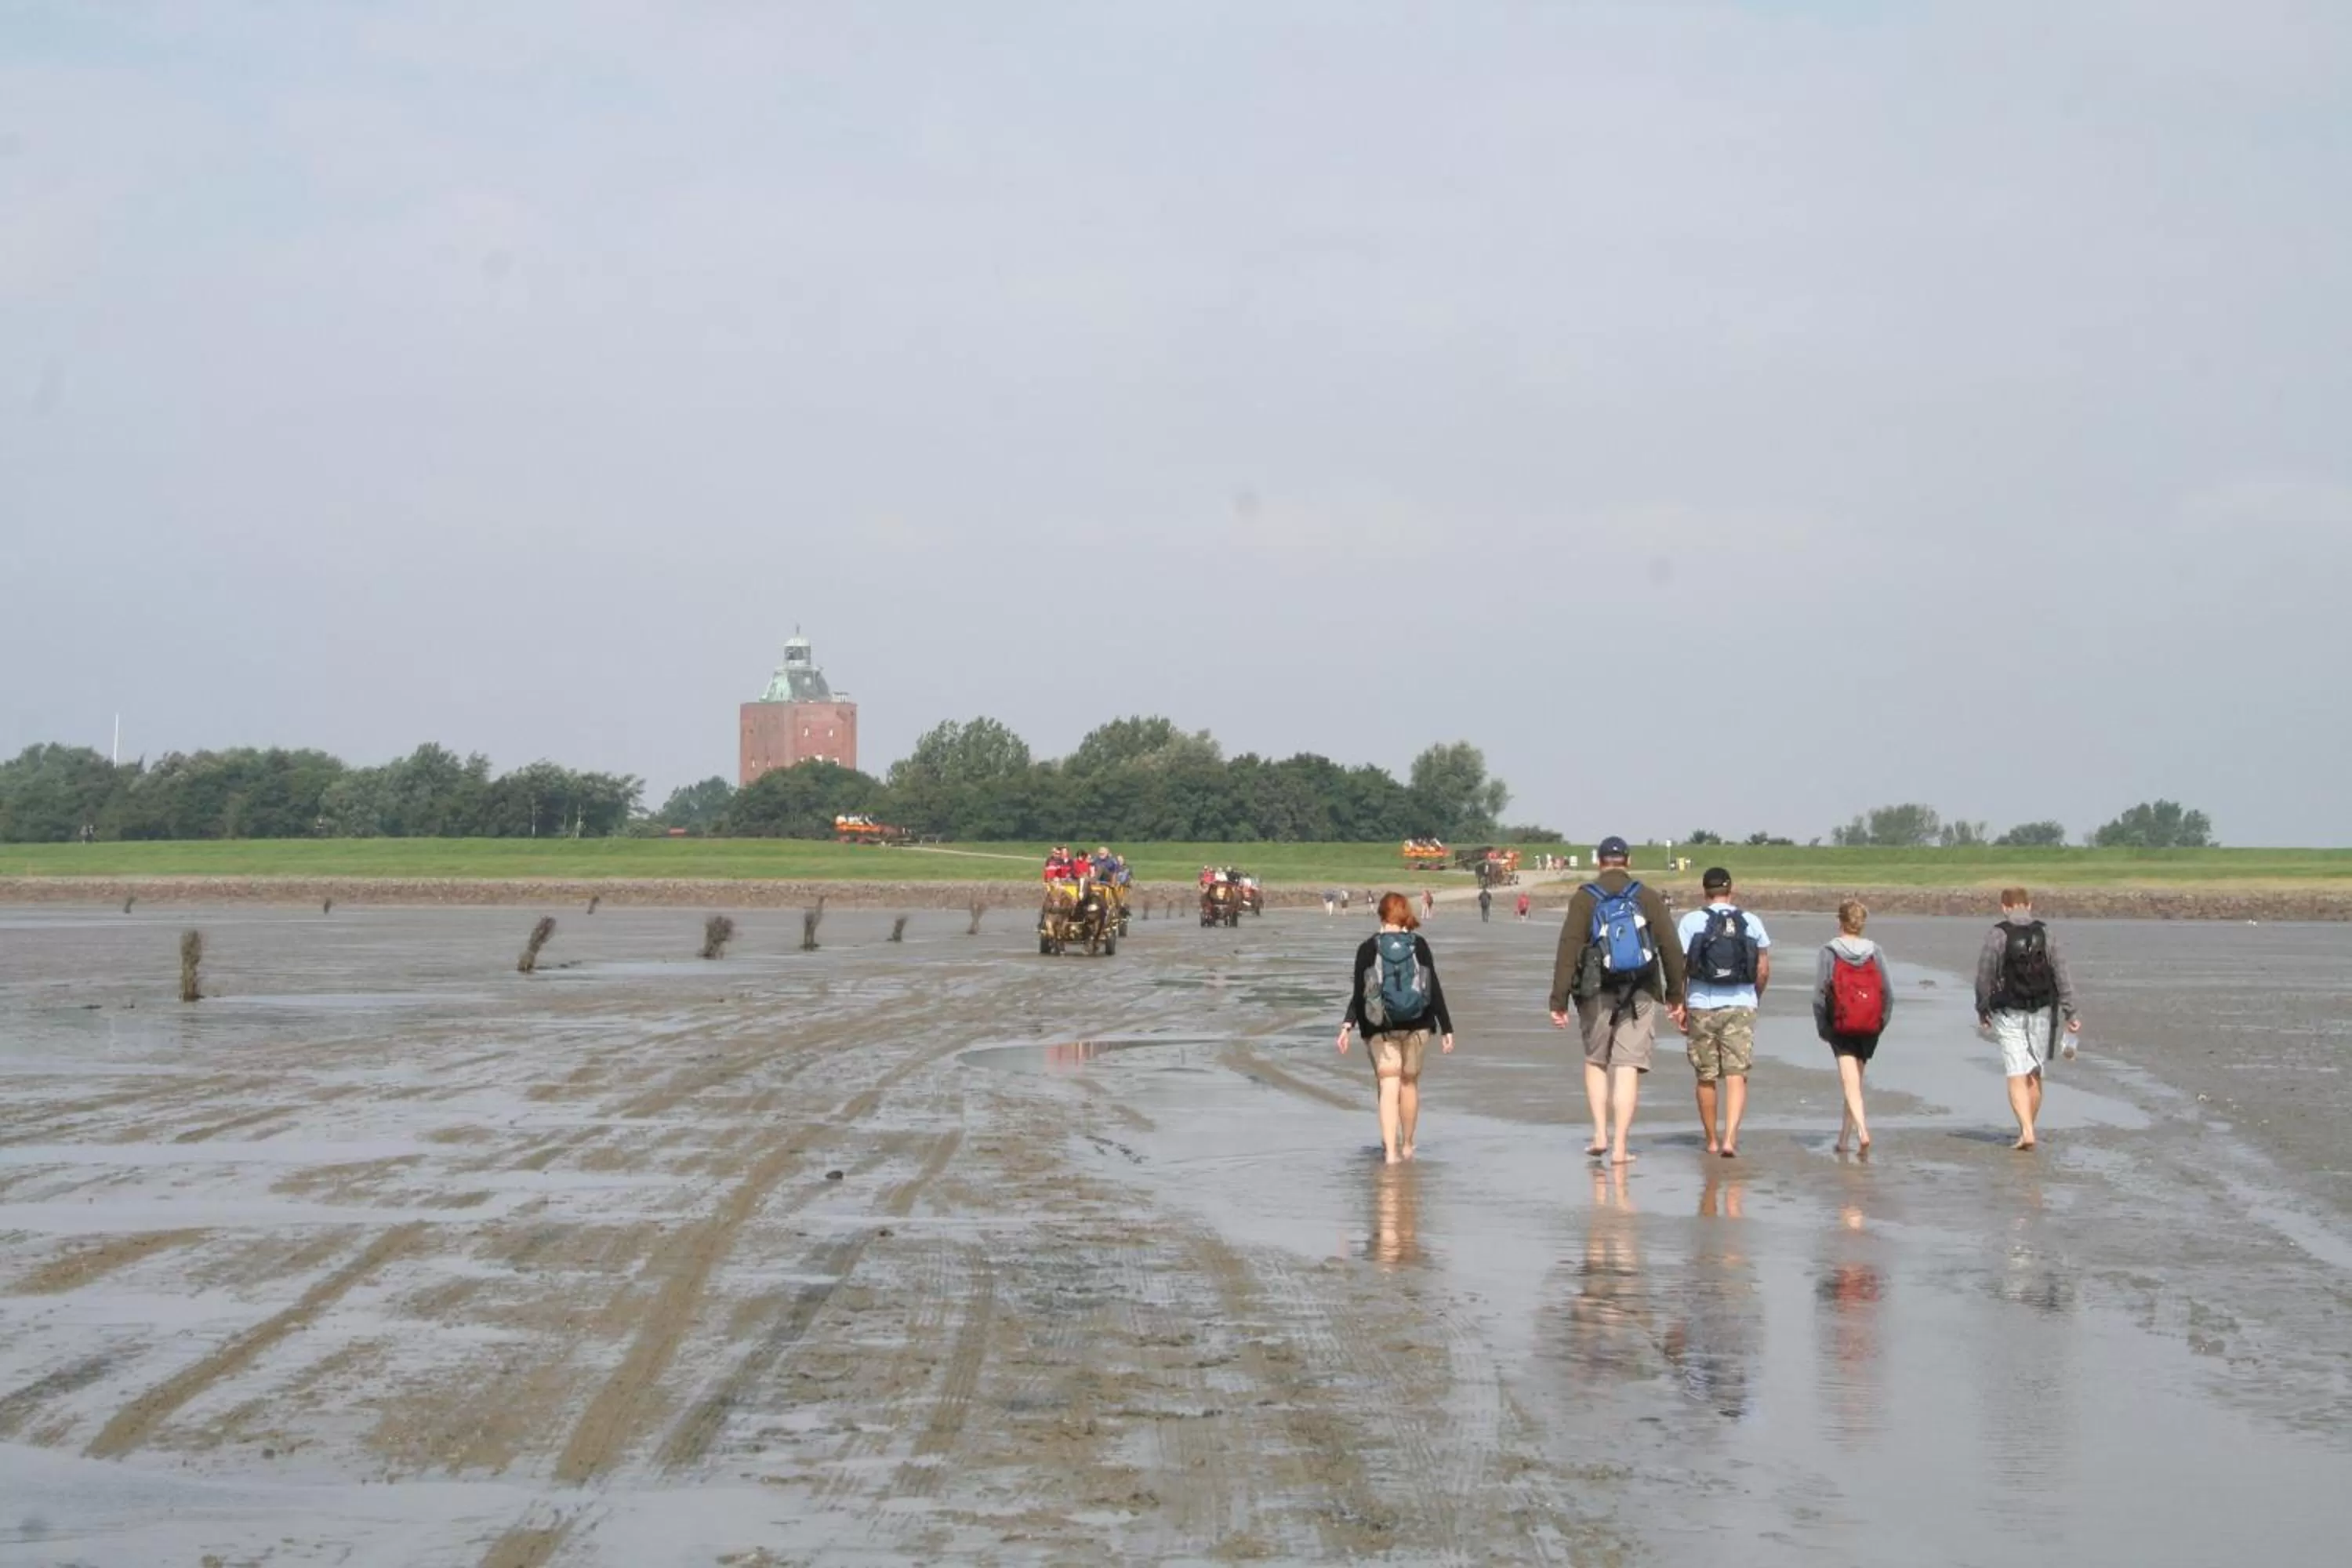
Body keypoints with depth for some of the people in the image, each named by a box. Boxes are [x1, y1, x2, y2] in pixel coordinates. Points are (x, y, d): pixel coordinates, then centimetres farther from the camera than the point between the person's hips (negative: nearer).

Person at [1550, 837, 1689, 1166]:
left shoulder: (1584, 899, -1)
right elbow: (1671, 949, 2)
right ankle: (1619, 1147, -2)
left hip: (1596, 994, 0)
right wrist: (1675, 997, 11)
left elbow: (1568, 951, -8)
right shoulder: (1648, 898, 4)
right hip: (1640, 994, 0)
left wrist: (1559, 1002, -8)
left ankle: (1600, 1135, 8)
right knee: (1628, 1068, 1)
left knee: (1595, 1061, 18)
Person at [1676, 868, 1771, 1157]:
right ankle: (1730, 1139, -18)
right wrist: (1755, 1000, 23)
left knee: (1707, 1078, 11)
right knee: (1736, 1077, -3)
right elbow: (1764, 969, 7)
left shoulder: (1691, 922, -2)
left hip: (1702, 1006, 0)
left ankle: (1712, 1141, 20)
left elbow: (1679, 966, -5)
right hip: (1741, 1006, 0)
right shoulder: (1751, 922, 4)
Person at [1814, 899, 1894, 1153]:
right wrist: (1881, 1023, 9)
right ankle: (1843, 1139, 22)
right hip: (1870, 1028, 3)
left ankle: (1862, 1130, -27)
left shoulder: (1829, 952, -5)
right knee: (1856, 1082, 15)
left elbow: (1819, 994, -8)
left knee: (1850, 1083, -6)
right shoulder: (1874, 952, 3)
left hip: (1841, 1027, -3)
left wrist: (1822, 1028, 2)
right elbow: (1889, 992, 0)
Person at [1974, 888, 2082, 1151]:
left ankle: (2027, 1131, -19)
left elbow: (1984, 976, -4)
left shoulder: (1997, 935, -8)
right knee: (2034, 1075, 14)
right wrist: (2071, 1013, 2)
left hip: (2009, 1014, -3)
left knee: (2017, 1077, -4)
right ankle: (2028, 1129, 21)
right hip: (2042, 1013, 3)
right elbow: (2062, 975, -1)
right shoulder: (2045, 934, 1)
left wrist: (1982, 1008, 11)